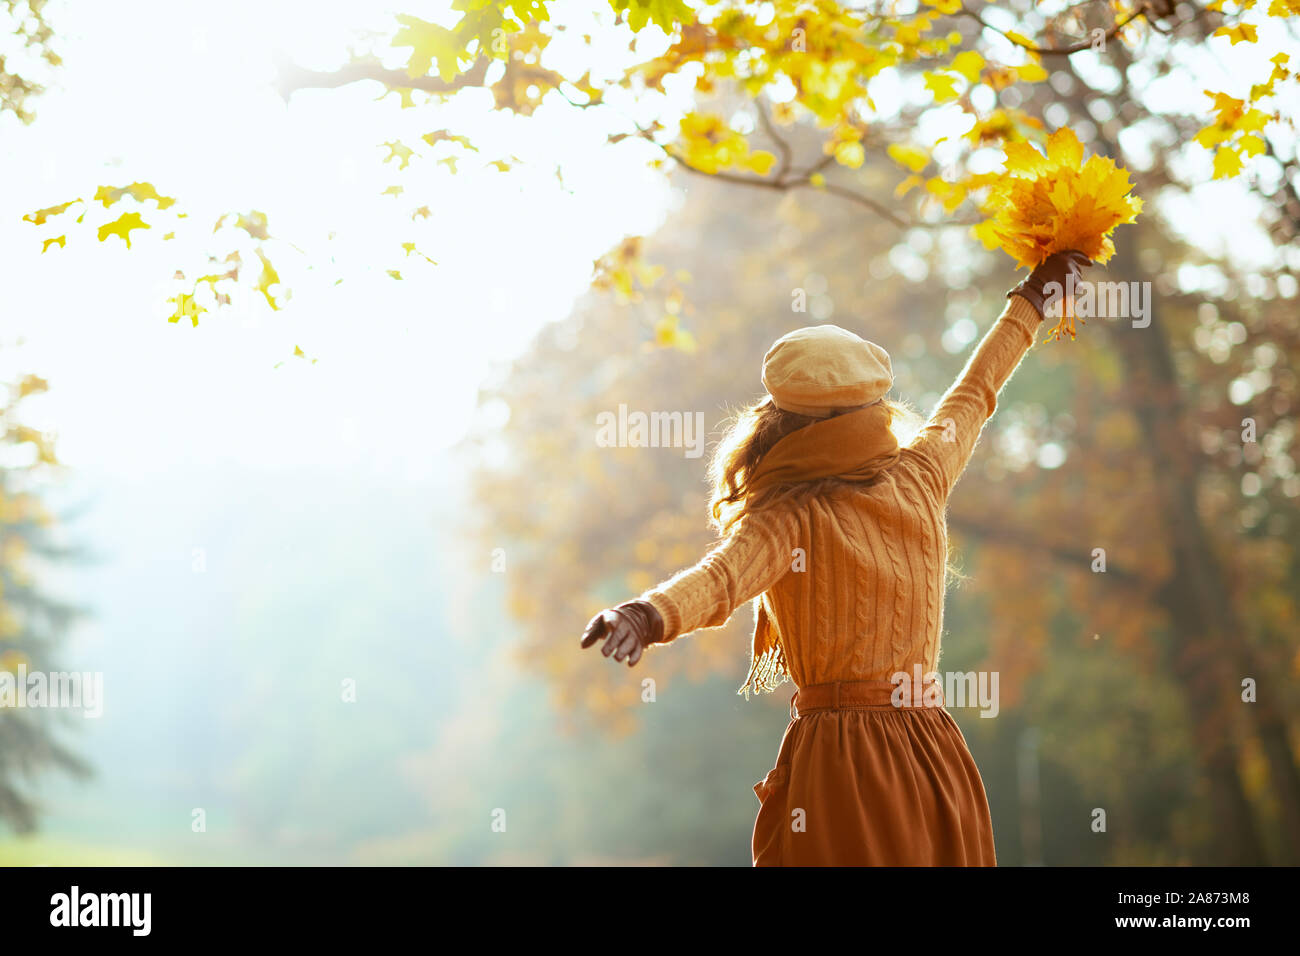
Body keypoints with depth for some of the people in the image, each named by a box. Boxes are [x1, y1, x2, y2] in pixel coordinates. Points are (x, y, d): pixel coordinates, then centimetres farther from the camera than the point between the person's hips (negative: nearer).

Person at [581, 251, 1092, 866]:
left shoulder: (788, 522, -12)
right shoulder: (919, 481, 4)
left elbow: (722, 575, -33)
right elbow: (973, 394, 21)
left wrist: (650, 614, -51)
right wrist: (1033, 297, 37)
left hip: (839, 763, -5)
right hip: (936, 761, 5)